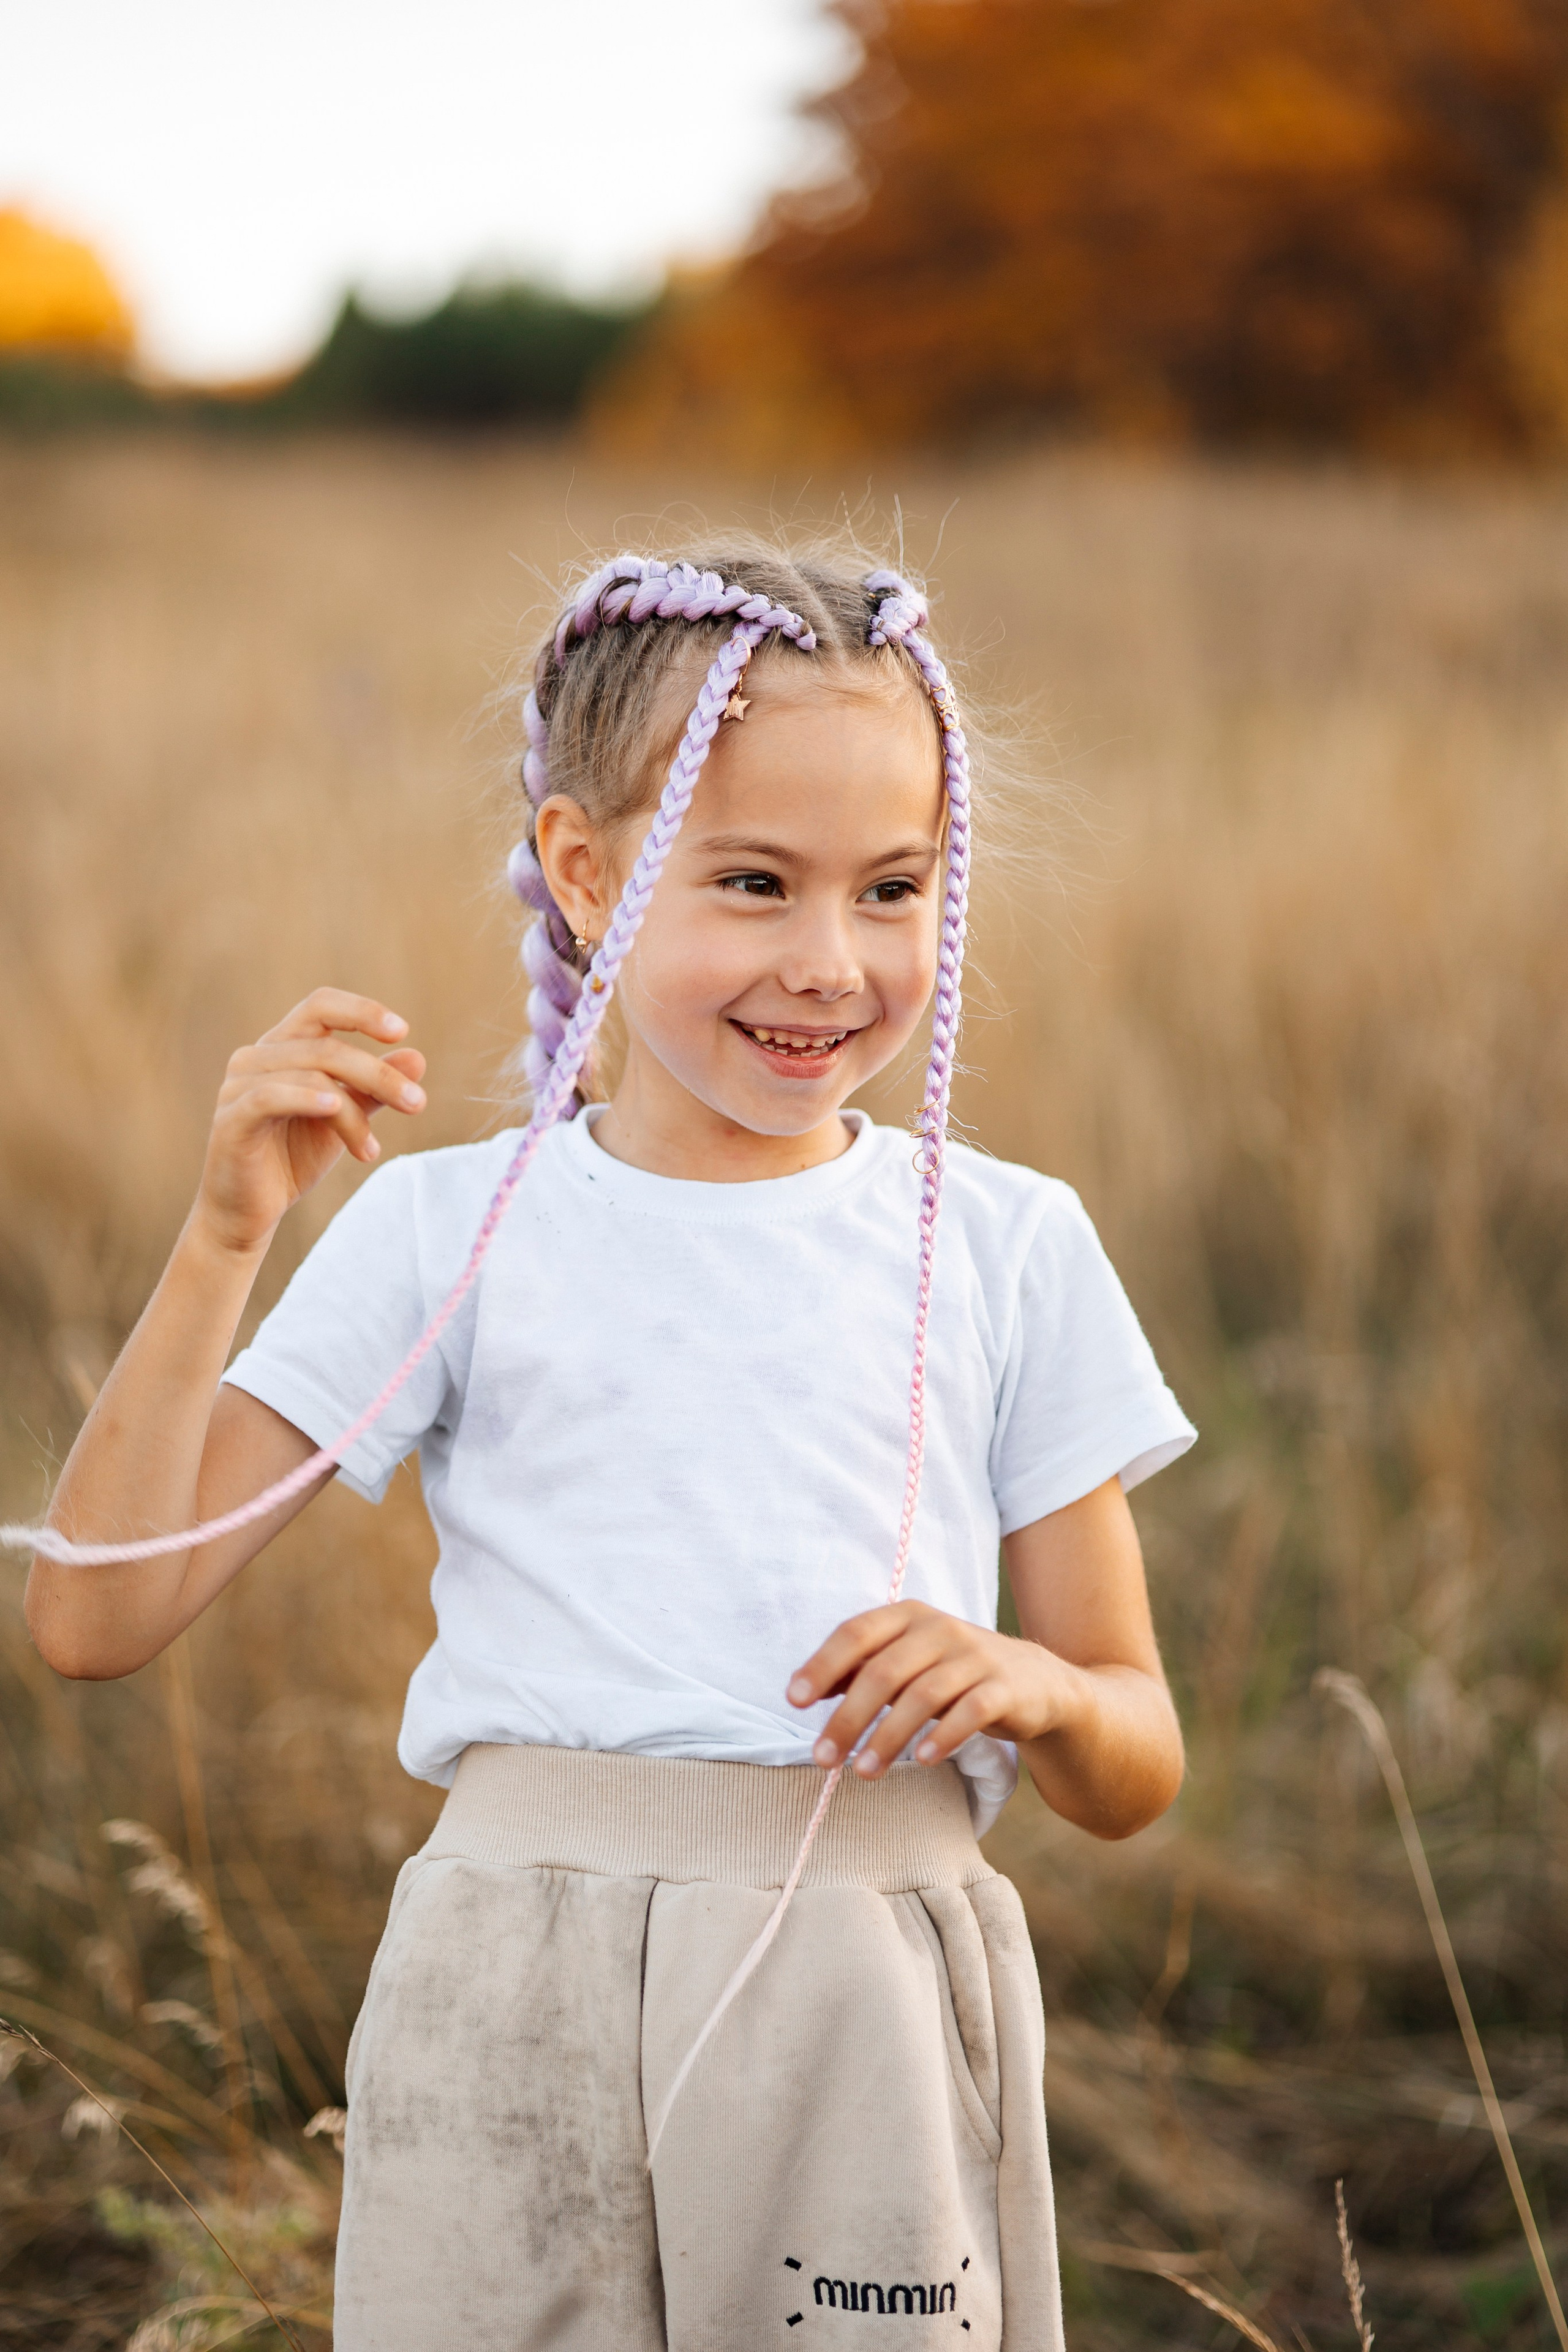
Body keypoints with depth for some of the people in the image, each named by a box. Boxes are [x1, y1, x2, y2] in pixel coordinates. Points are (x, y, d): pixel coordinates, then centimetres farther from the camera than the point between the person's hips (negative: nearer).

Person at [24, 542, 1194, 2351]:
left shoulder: (1005, 1246, 7)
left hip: (873, 2038, 1)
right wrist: (226, 1237, -12)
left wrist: (1034, 1690, -12)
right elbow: (96, 1615, -4)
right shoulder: (451, 1231, 3)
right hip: (516, 2009, -1)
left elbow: (1135, 1776, 11)